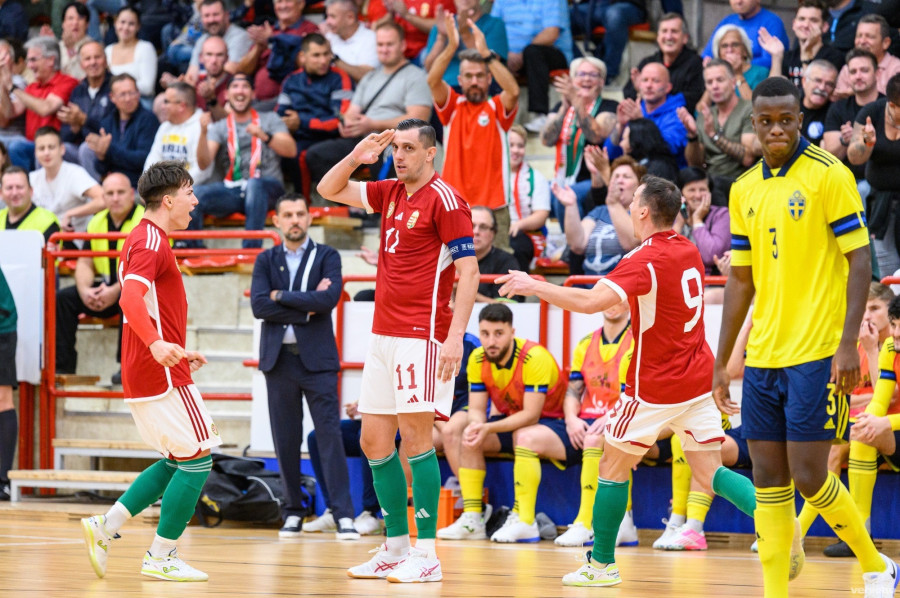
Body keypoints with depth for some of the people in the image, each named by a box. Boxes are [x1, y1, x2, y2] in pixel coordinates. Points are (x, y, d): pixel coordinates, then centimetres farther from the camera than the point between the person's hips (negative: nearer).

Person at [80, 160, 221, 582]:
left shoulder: (146, 239, 18)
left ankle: (105, 527, 9)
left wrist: (178, 352, 36)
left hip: (145, 371, 10)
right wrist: (156, 344, -45)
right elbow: (131, 297, -30)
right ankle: (161, 558, -1)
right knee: (197, 459, -4)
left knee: (178, 460, 16)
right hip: (162, 375, -10)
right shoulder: (151, 241, -14)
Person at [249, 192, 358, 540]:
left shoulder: (327, 257, 5)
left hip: (317, 358, -2)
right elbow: (259, 306, -6)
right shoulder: (266, 261, 10)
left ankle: (343, 515, -12)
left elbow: (329, 298, -13)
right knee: (286, 439, 4)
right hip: (279, 358, 2)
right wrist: (306, 309, -11)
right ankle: (293, 512, 14)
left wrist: (282, 296, -8)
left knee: (330, 434, -8)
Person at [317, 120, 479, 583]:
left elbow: (468, 271, -13)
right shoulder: (390, 193, 13)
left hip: (421, 336, -8)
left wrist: (455, 336, -20)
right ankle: (395, 549, 14)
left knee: (415, 438, -10)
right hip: (384, 334, 8)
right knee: (374, 442, 8)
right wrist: (356, 157, 5)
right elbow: (329, 190, 24)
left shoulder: (444, 199, -9)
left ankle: (426, 556, -8)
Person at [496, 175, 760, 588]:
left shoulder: (645, 261, -19)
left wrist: (533, 286, -20)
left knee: (613, 466, 8)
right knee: (710, 473, 4)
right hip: (698, 380, 7)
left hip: (655, 385, -7)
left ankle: (601, 564, 14)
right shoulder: (688, 251, 6)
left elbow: (591, 301, -30)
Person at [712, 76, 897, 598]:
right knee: (768, 482, 3)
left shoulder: (830, 174, -6)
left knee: (809, 476, -8)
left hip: (817, 354, -6)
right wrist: (722, 362, 16)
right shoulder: (745, 189, 12)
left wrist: (848, 343, -18)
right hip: (763, 356, 6)